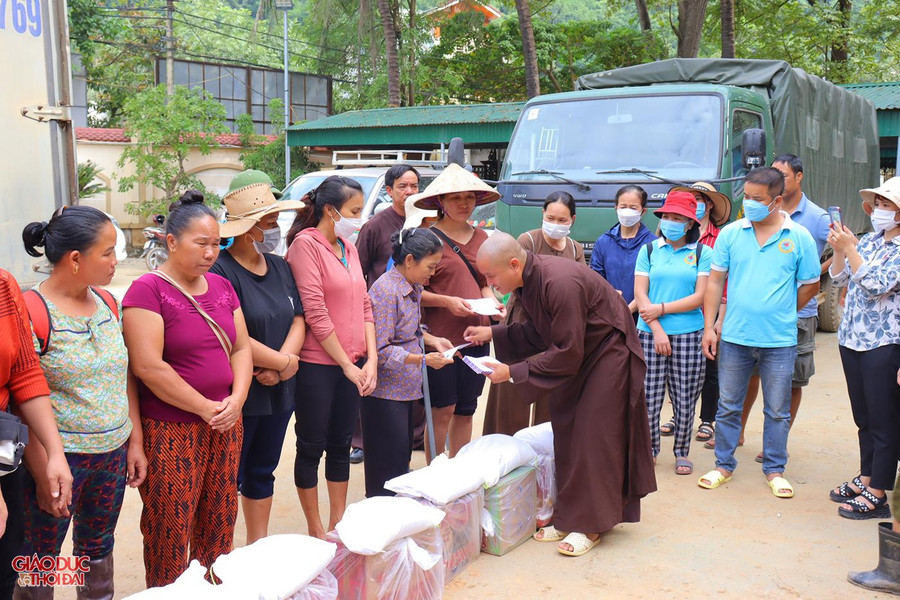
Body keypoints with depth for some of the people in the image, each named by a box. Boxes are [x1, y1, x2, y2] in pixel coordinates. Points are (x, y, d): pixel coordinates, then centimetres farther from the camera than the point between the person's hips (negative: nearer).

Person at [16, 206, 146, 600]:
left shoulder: (108, 303, 5)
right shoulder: (33, 313, -16)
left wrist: (135, 441, 9)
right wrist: (44, 475, -16)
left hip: (113, 455, 6)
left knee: (98, 551, 19)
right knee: (40, 560, 9)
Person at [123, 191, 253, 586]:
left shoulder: (221, 287, 10)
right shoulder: (148, 289, -10)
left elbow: (241, 348, 11)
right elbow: (148, 366, -17)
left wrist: (236, 399, -6)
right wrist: (205, 408, -14)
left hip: (225, 424, 6)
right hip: (170, 431, -6)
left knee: (219, 523, 12)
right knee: (170, 530, 2)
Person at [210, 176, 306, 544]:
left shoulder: (279, 266, 9)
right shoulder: (221, 271, -17)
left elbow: (297, 319, 5)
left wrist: (280, 368, -12)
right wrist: (283, 361, -13)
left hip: (279, 391, 8)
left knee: (262, 472, 19)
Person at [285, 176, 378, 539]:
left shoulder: (349, 248, 12)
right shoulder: (306, 244, -11)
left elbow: (363, 304, 11)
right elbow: (315, 313, -16)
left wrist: (371, 359, 0)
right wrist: (347, 365, -13)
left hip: (353, 364, 7)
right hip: (318, 364, -7)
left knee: (341, 445, 15)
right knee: (312, 447, 7)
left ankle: (338, 523, 28)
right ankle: (315, 530, 20)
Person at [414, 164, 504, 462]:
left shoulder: (481, 237, 13)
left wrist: (493, 302, 1)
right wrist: (447, 301, -20)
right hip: (441, 335, -5)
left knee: (466, 410, 12)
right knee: (442, 410, 0)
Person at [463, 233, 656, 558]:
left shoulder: (560, 283, -34)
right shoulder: (526, 280, -7)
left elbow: (567, 353, -29)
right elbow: (538, 333, 7)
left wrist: (513, 372, -26)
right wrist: (493, 333, -4)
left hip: (608, 351, -9)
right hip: (576, 353, 9)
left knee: (592, 436, -7)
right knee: (565, 431, 8)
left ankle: (590, 525, 5)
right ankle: (569, 517, 18)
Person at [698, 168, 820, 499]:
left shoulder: (799, 237, -3)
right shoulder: (730, 233, 0)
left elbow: (810, 286, 6)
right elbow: (715, 281, 3)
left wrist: (779, 312, 5)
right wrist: (709, 327, -1)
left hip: (779, 341, -1)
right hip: (734, 338, 1)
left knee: (778, 410, 10)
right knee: (728, 406, 11)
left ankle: (774, 470, 25)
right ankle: (724, 465, 25)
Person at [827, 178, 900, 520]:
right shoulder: (870, 240, 10)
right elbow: (840, 278, 12)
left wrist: (850, 249, -18)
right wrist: (838, 250, -3)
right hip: (852, 338, 7)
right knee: (863, 418, 17)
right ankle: (866, 479, 29)